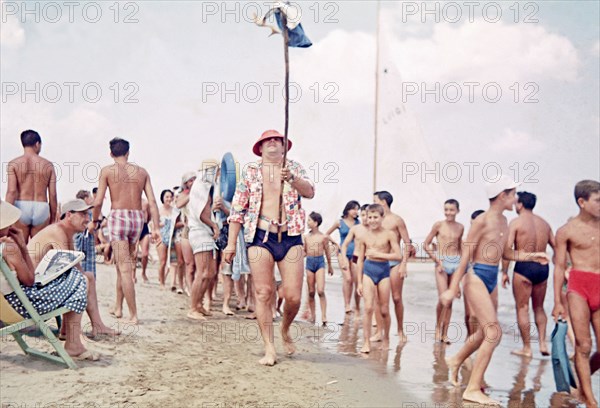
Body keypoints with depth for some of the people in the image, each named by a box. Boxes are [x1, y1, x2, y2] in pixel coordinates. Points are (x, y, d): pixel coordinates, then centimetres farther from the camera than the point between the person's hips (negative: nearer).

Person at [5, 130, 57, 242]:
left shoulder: (14, 164, 2)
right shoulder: (48, 165, 5)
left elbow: (11, 191, -7)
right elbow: (53, 195, 3)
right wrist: (53, 217, 12)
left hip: (21, 207, -1)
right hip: (41, 208, 1)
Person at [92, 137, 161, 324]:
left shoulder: (107, 171, 2)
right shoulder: (142, 172, 11)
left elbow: (98, 202, -3)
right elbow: (152, 202, 4)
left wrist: (94, 220, 13)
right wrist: (155, 228, 4)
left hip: (118, 217, -4)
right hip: (138, 218, 4)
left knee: (124, 267, -3)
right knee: (124, 264, 19)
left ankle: (134, 315, -5)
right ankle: (118, 307, 30)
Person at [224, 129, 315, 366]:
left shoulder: (294, 167, 13)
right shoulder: (250, 171, 10)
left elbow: (310, 192, -4)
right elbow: (237, 209, 9)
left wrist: (291, 178, -23)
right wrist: (231, 242, 3)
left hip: (290, 237, 1)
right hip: (261, 237, 0)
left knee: (293, 296, -3)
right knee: (263, 293, -3)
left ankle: (285, 331, 27)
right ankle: (269, 348, 7)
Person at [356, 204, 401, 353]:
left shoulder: (389, 235, -4)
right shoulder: (364, 237, 4)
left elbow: (398, 256, -11)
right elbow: (360, 260, 8)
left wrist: (378, 254, -15)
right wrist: (359, 283, 7)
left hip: (384, 270, -1)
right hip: (368, 270, 1)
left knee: (384, 310, 6)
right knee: (368, 307, -10)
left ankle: (386, 338, 28)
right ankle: (367, 342, -3)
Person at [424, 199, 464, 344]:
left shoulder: (460, 227, 8)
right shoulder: (438, 225, -2)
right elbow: (426, 245, 0)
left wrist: (462, 262, 8)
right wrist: (437, 260, -6)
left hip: (456, 263, 3)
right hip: (442, 263, -3)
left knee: (450, 300, 4)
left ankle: (444, 333, 13)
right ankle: (438, 327, 10)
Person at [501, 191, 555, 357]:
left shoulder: (516, 222, -6)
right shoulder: (544, 223, 11)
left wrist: (504, 272, -9)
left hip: (524, 267, -5)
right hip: (542, 268, 5)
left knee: (522, 308, 4)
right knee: (539, 307, 19)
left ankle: (527, 348, 7)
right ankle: (543, 343, 13)